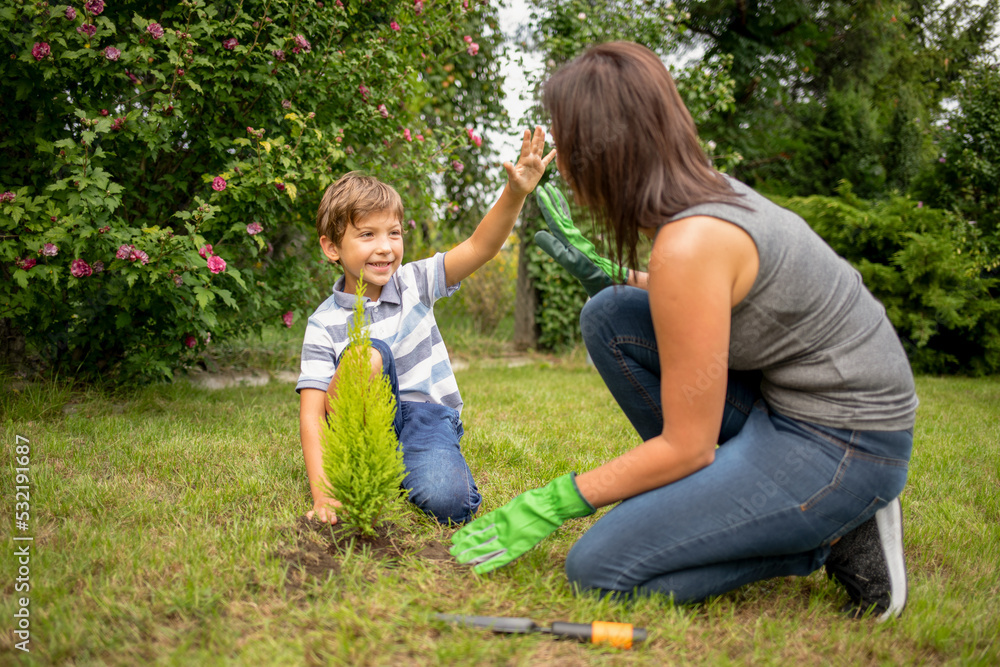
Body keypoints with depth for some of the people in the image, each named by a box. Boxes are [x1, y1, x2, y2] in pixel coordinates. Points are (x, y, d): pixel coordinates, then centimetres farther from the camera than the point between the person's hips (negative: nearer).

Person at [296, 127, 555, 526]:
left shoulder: (413, 283, -1)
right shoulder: (324, 323, -6)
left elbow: (480, 248, -13)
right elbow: (310, 412, -12)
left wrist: (515, 193, -31)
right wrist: (321, 490, -26)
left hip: (428, 417, 1)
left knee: (449, 502, -29)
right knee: (371, 354, -30)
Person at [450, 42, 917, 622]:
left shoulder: (689, 242, -26)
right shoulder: (704, 189, 1)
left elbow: (687, 446, -20)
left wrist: (553, 503, -10)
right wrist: (607, 272, 17)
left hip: (845, 446, -9)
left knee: (600, 568, -11)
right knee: (609, 315, 2)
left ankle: (838, 536, -2)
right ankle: (713, 492, 9)